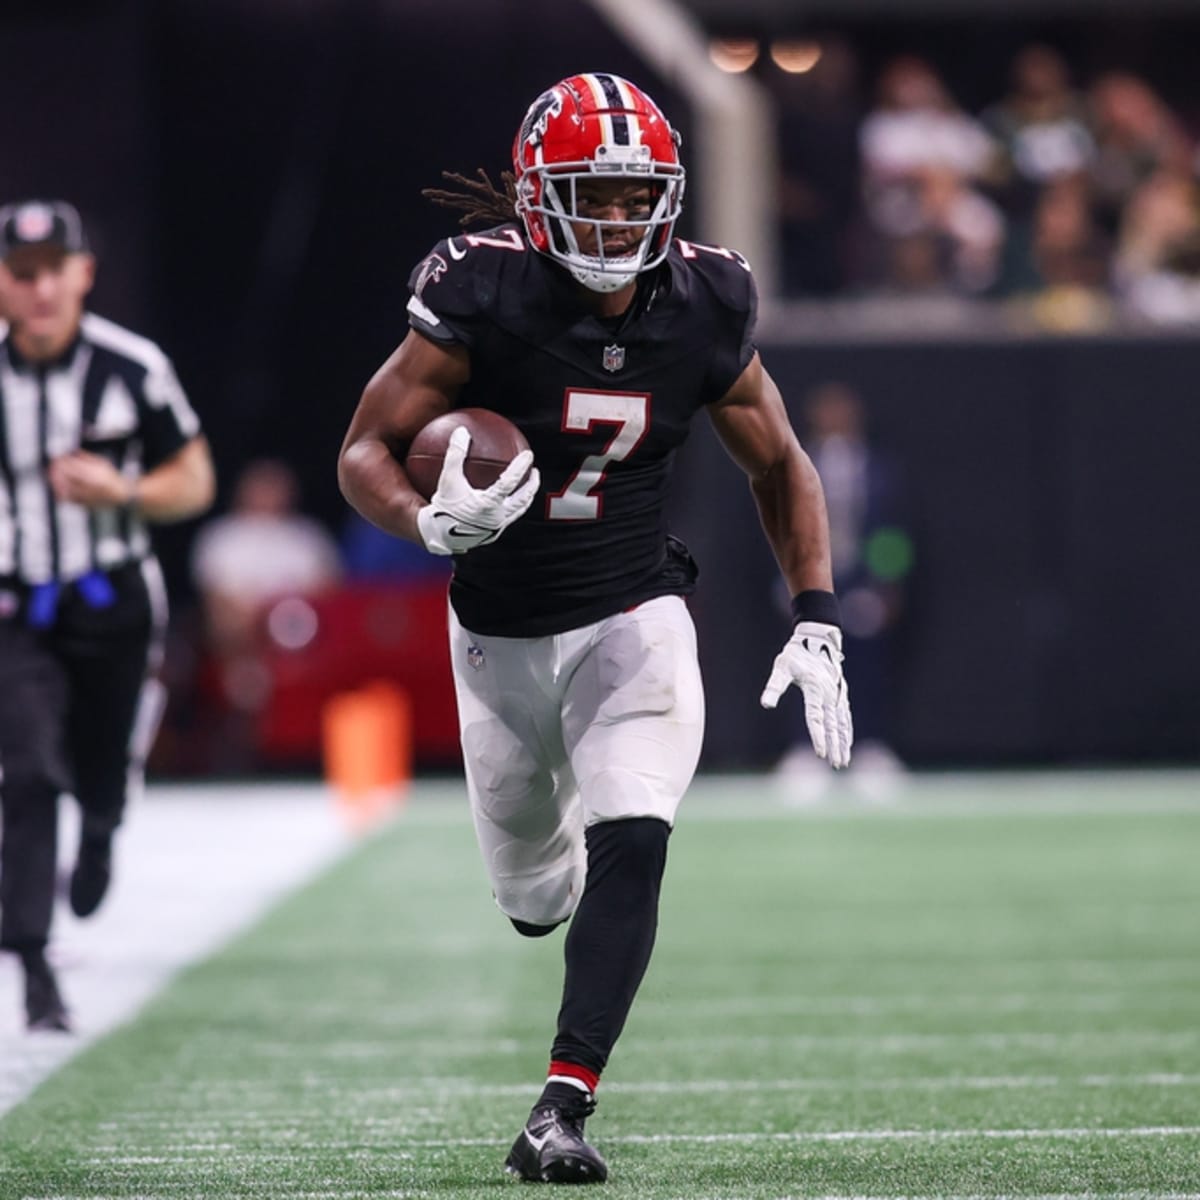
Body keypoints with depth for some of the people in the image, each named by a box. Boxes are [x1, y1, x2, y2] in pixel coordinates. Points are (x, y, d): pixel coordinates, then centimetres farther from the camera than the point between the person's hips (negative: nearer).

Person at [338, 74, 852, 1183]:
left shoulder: (704, 312, -9)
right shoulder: (484, 301, -18)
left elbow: (782, 470, 6)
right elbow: (365, 452, -12)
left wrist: (817, 625, -4)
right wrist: (432, 523, -34)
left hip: (634, 621, 0)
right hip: (502, 633, 0)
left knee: (630, 848, -22)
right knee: (535, 896, 15)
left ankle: (565, 1105, -20)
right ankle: (558, 860, 53)